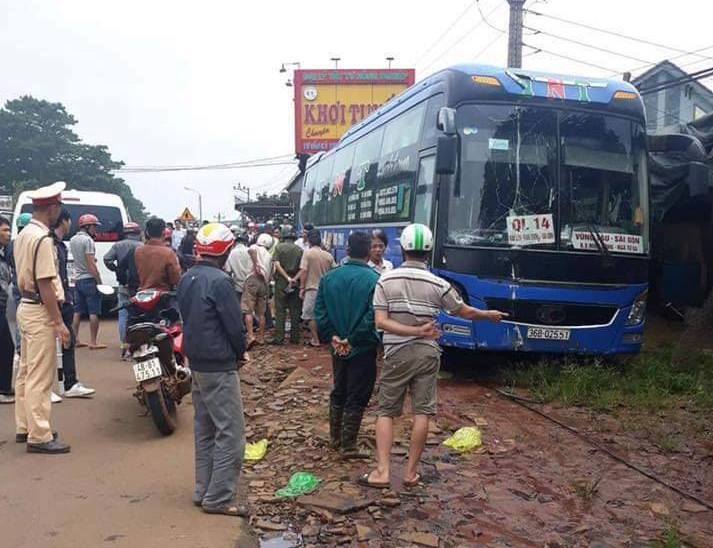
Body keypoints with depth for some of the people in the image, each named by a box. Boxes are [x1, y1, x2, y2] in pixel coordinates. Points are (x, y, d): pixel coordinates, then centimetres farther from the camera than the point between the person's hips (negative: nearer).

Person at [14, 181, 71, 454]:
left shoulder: (24, 234, 11)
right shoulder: (42, 239, -19)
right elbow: (45, 285, -22)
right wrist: (59, 322, -19)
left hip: (26, 307, 10)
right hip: (40, 312, -10)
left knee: (26, 372, 17)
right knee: (40, 377, -5)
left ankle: (24, 427, 27)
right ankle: (39, 436, 1)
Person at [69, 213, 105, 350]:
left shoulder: (73, 240, 12)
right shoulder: (88, 240, -13)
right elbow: (91, 264, -19)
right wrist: (99, 281, -17)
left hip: (78, 279, 8)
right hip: (89, 279, -8)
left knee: (78, 312, 12)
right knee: (94, 312, -4)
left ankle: (75, 340, 14)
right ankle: (93, 342, -4)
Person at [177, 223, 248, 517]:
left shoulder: (186, 279, 8)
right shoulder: (220, 281, -19)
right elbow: (234, 325, -17)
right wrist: (240, 353, 1)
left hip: (196, 362, 9)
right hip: (219, 367, -9)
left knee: (204, 429, 17)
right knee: (230, 432, -1)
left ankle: (203, 491, 25)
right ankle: (219, 498, 3)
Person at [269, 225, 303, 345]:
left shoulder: (279, 247, -4)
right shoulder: (299, 250, 3)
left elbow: (277, 265, -13)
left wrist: (288, 278, -13)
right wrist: (295, 278, -10)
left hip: (281, 282, -2)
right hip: (296, 283, 2)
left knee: (280, 311, 1)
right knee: (295, 311, 8)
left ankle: (279, 337, 0)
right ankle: (295, 337, 13)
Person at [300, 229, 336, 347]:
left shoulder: (307, 253, -10)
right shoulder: (328, 255, 1)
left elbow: (303, 272, -13)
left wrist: (302, 288, -7)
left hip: (312, 289, -4)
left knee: (311, 316, 6)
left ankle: (315, 340, 8)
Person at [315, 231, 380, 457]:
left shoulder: (329, 278, -1)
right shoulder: (373, 280, -17)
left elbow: (319, 312, -1)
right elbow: (373, 317, -21)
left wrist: (332, 337, -2)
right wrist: (354, 340, -12)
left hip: (338, 348, 5)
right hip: (363, 349, -5)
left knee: (338, 392, 20)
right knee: (357, 398, 7)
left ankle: (335, 438, 33)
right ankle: (348, 446, 13)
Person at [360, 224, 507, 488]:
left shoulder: (386, 280, -5)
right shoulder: (438, 284, -5)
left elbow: (381, 322, -12)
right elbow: (465, 312, 8)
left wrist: (415, 331, -11)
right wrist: (489, 315, 25)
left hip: (396, 354, 0)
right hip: (427, 353, 0)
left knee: (386, 411, 9)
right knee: (422, 412, 8)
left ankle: (382, 471, 3)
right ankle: (411, 473, 13)